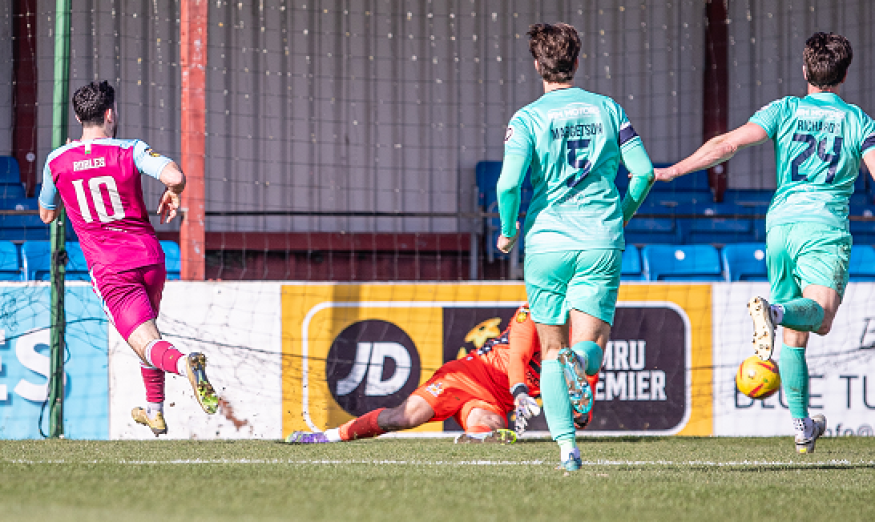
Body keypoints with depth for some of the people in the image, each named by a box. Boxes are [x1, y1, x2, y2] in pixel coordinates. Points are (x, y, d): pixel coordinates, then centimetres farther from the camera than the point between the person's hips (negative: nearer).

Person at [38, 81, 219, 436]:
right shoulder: (130, 151, -5)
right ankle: (155, 410, 31)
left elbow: (46, 215, 18)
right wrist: (172, 195, 3)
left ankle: (183, 363, -45)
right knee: (147, 328, 28)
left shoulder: (57, 162, 1)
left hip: (109, 271, -2)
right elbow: (175, 176, -22)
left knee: (147, 345, -11)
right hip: (149, 258, 2)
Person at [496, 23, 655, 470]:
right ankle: (580, 362, -37)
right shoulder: (607, 109, 7)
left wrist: (508, 232, 4)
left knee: (552, 350, 10)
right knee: (591, 344, 1)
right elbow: (643, 171, 2)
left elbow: (509, 184, -14)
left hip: (546, 244, -1)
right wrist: (621, 215, 20)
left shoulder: (527, 119, -2)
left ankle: (566, 445, -3)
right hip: (600, 242, 1)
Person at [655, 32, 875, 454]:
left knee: (793, 336, 11)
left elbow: (730, 143, -3)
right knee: (819, 317, -20)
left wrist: (673, 170, -2)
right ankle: (774, 311, -53)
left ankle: (802, 427, 12)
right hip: (825, 228, -3)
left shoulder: (784, 110, 11)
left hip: (780, 222, 3)